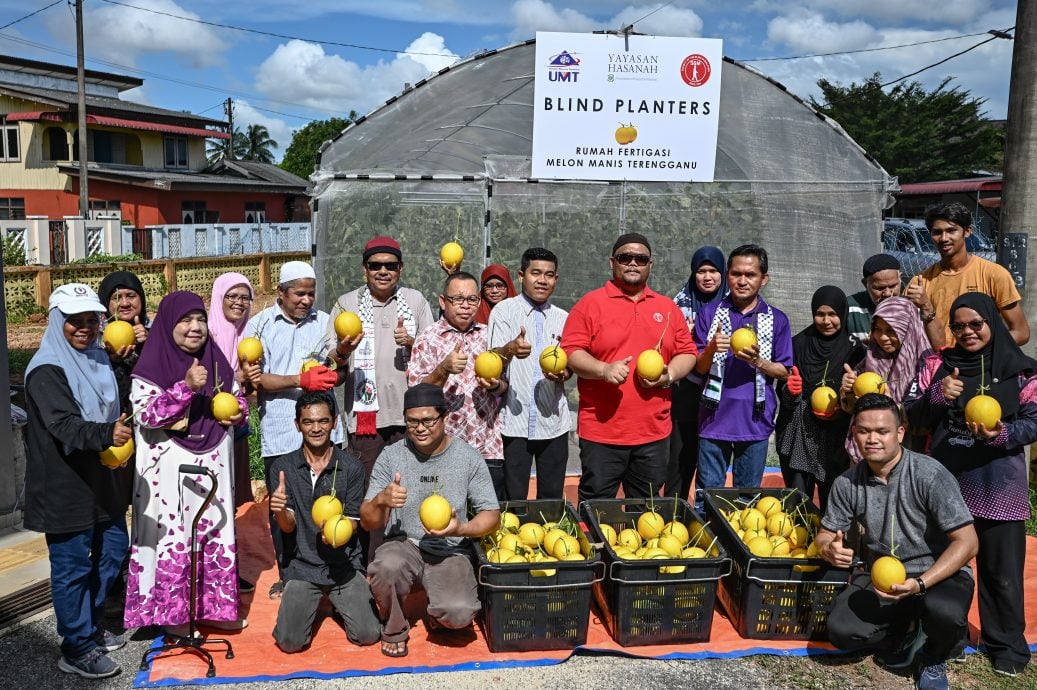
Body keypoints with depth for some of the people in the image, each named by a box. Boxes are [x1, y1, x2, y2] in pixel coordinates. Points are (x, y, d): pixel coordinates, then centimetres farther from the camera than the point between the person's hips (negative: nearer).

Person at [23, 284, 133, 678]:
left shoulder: (98, 359, 9)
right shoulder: (47, 369, -17)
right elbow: (64, 426, -28)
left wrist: (122, 434, 6)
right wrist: (107, 434, -43)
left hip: (102, 477, 9)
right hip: (65, 484, -9)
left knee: (112, 549, 18)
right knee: (72, 564, 2)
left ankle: (90, 625, 37)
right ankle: (77, 649, 16)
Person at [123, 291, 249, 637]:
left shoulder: (216, 360, 7)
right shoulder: (152, 366, -8)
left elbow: (236, 399, 19)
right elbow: (145, 414, -18)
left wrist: (239, 412, -4)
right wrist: (187, 386, -26)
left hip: (213, 463, 5)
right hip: (171, 468, -5)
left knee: (217, 532, 11)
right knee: (175, 537, 1)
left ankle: (213, 606, 25)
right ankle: (174, 612, 17)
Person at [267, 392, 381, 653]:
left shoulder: (351, 467, -5)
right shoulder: (283, 467, -3)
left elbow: (352, 522, -4)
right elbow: (288, 526, -6)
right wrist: (280, 510, -30)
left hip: (344, 565, 0)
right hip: (302, 565, 0)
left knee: (368, 635, -11)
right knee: (290, 642, -13)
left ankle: (340, 602, 22)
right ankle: (308, 602, 20)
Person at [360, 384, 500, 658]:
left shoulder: (468, 457, -3)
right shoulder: (391, 455, -2)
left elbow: (492, 514, 1)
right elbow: (368, 522, 0)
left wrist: (461, 529, -20)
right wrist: (381, 501, -24)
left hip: (451, 552, 0)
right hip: (403, 545, 1)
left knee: (460, 614, -28)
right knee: (386, 566, -35)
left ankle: (440, 613, 13)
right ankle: (394, 629, -2)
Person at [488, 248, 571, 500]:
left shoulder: (563, 318, 12)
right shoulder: (504, 311, 0)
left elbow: (571, 364, 13)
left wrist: (563, 373, -11)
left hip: (553, 421, 3)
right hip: (514, 421, -3)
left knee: (552, 498, 10)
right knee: (513, 498, 1)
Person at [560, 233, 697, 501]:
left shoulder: (667, 307, 12)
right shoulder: (590, 303, 0)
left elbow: (687, 352, 13)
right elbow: (570, 352, -5)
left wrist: (670, 374, -6)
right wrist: (604, 370, -21)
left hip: (654, 432, 4)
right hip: (601, 431, -3)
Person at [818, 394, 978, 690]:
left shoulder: (930, 475, -19)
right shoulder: (847, 483, -6)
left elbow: (967, 541, -19)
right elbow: (826, 533, 5)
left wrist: (920, 584, -31)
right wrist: (829, 549, -22)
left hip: (938, 574, -3)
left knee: (944, 611, -37)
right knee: (840, 631, -20)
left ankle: (933, 658, 3)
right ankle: (902, 632, 15)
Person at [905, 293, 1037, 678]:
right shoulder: (938, 365, 3)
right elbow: (914, 418, 1)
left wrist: (1003, 435, -23)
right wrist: (937, 396, -18)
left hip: (998, 485, -2)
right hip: (945, 480, 2)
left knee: (1001, 568, 5)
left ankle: (1006, 643, 23)